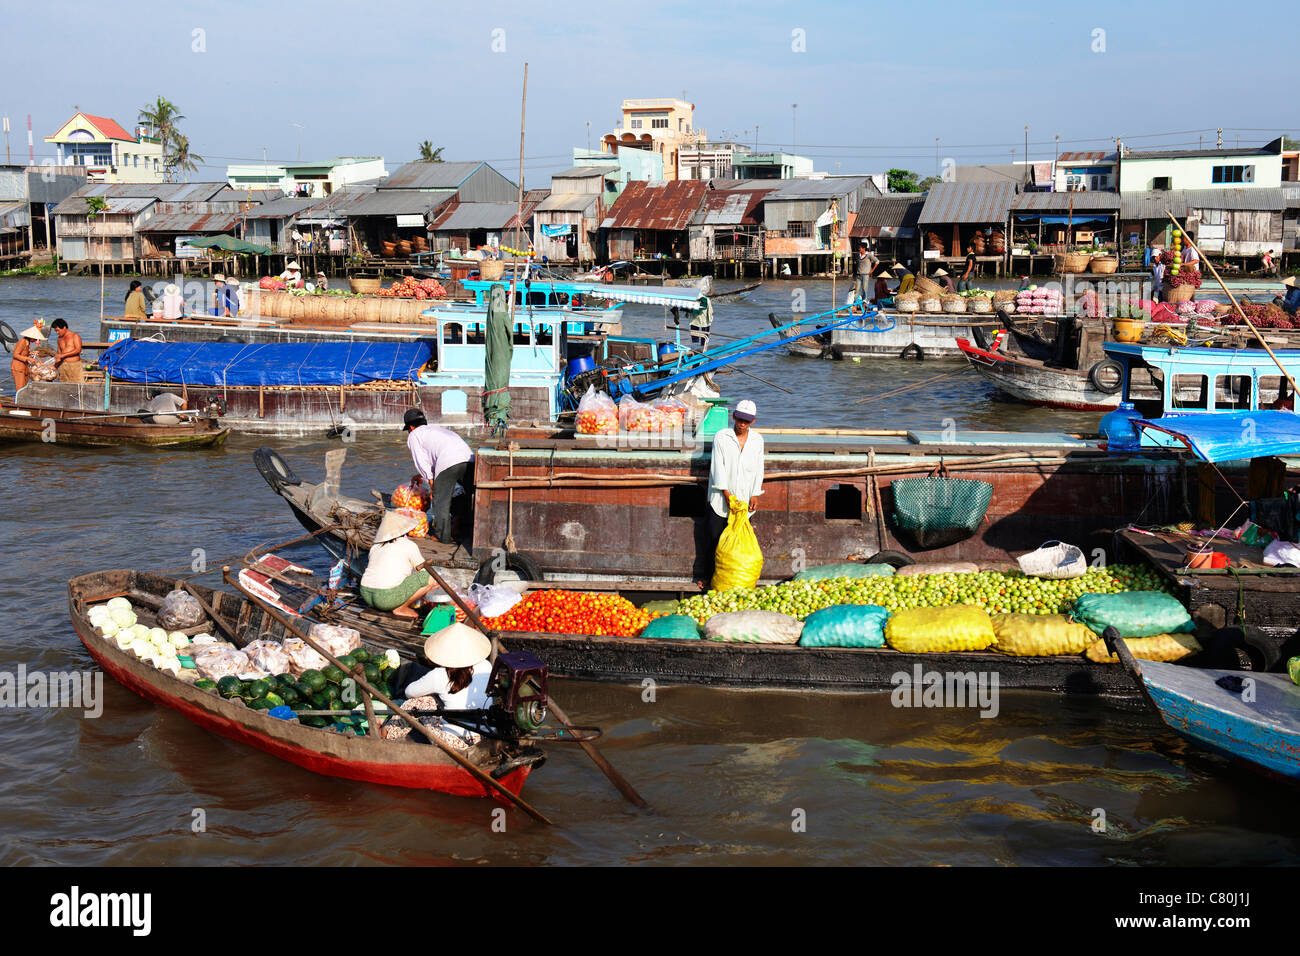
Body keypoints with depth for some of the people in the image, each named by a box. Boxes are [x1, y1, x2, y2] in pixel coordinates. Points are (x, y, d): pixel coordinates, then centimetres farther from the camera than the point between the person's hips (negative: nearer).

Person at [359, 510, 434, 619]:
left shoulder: (375, 547, 19)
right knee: (432, 577, -2)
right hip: (389, 598, -7)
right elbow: (424, 571, 10)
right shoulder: (409, 545, 1)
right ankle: (400, 609, 1)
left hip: (366, 594, 7)